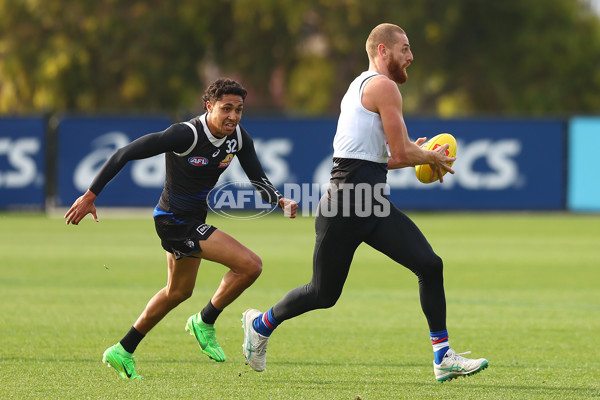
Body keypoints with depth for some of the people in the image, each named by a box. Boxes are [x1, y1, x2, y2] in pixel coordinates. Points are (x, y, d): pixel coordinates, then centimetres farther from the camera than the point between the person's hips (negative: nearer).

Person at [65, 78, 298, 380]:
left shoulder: (238, 138, -5)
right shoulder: (186, 134, -26)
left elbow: (258, 180, -1)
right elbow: (125, 154, -23)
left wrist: (280, 200, -24)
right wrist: (90, 196, -22)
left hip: (193, 219, 9)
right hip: (174, 220, -9)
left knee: (179, 291, 27)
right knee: (250, 265, -19)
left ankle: (123, 352, 39)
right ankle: (205, 322, 3)